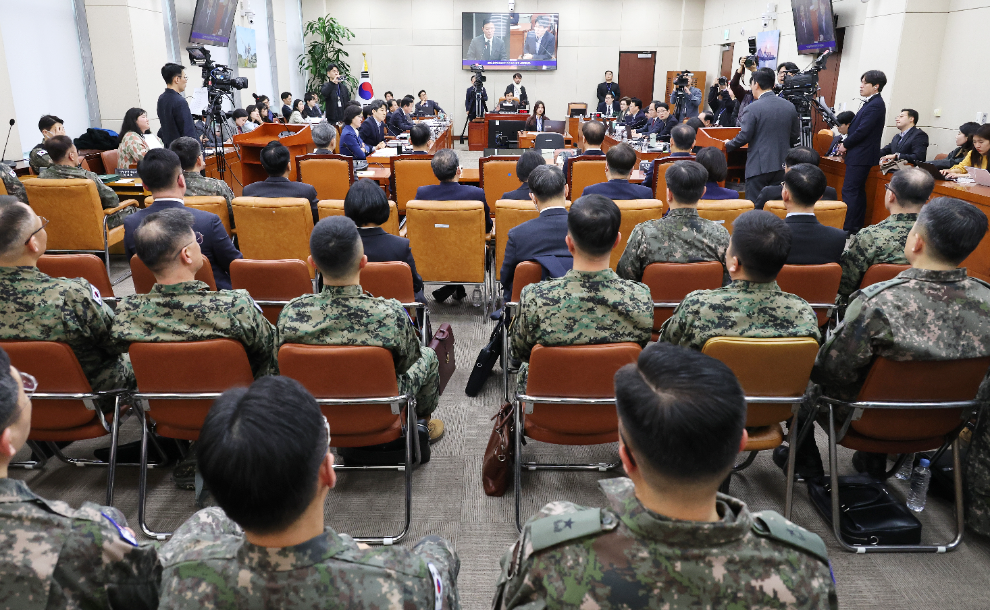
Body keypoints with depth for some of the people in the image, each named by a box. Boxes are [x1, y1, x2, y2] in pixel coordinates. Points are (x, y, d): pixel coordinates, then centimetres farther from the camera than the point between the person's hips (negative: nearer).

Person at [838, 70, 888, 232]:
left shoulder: (875, 105, -16)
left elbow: (862, 130, -21)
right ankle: (857, 226, 20)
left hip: (861, 156, -10)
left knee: (849, 191, -11)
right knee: (857, 191, 13)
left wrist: (845, 145, -10)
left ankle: (848, 228, -10)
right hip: (860, 156, 10)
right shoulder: (872, 103, 15)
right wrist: (846, 143, 5)